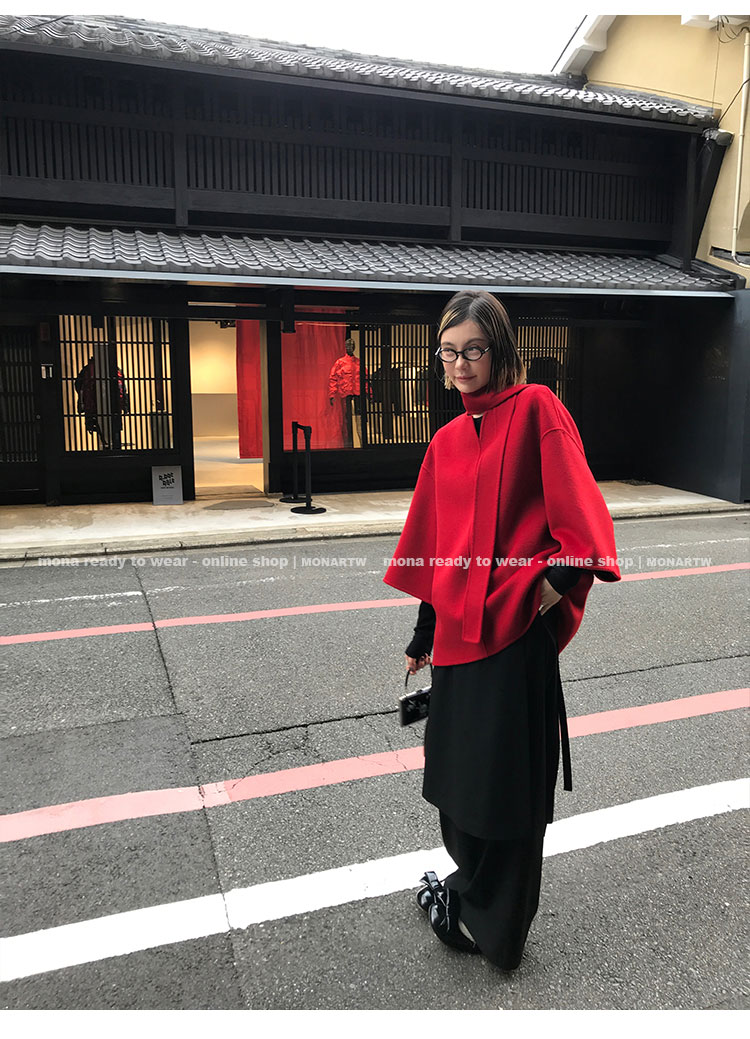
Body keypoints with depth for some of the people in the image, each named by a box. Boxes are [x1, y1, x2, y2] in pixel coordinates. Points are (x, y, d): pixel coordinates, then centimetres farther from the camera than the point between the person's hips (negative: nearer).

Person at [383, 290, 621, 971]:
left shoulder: (535, 409, -5)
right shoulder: (446, 442, 13)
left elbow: (578, 509, -10)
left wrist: (559, 578, -20)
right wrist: (424, 636, 17)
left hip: (516, 625, -6)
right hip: (459, 627, 7)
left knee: (505, 779, 6)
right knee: (457, 768, 17)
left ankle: (497, 928, 27)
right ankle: (472, 889, 41)